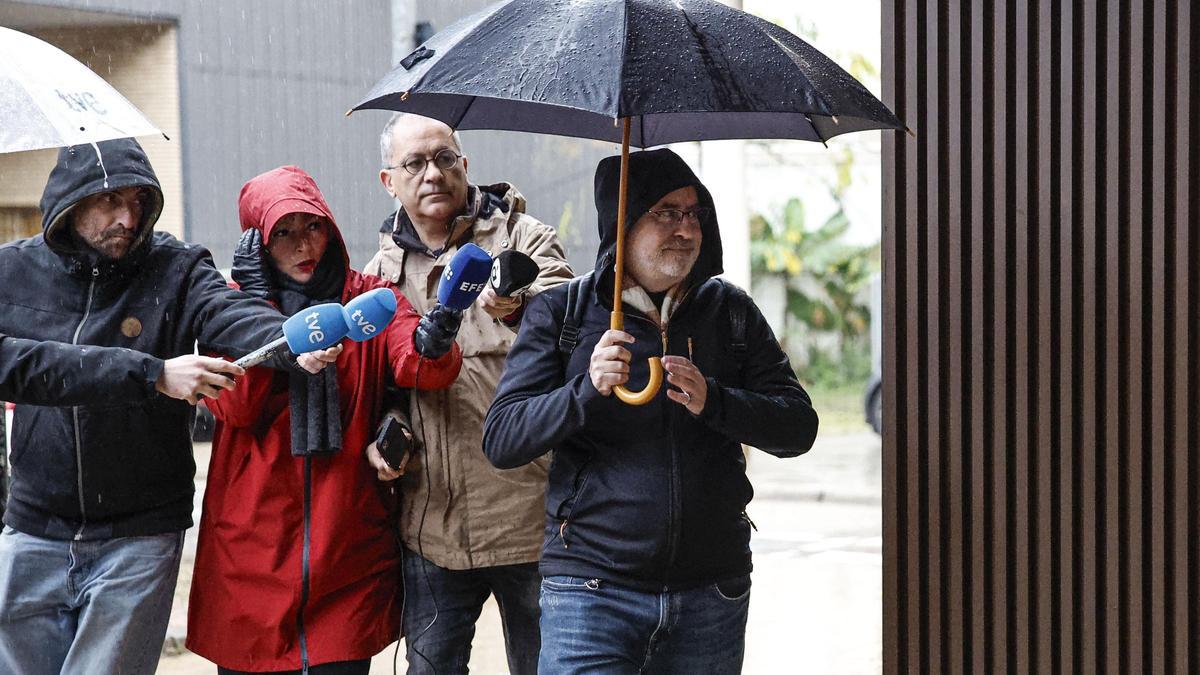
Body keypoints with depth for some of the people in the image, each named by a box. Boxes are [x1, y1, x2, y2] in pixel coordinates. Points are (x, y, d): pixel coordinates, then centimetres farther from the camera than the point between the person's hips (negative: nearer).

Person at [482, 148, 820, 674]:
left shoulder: (730, 310, 8)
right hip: (592, 592, -2)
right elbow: (501, 442, -5)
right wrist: (588, 390, -21)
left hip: (711, 600, 3)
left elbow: (798, 428, 1)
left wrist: (713, 402, -17)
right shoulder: (559, 314, 2)